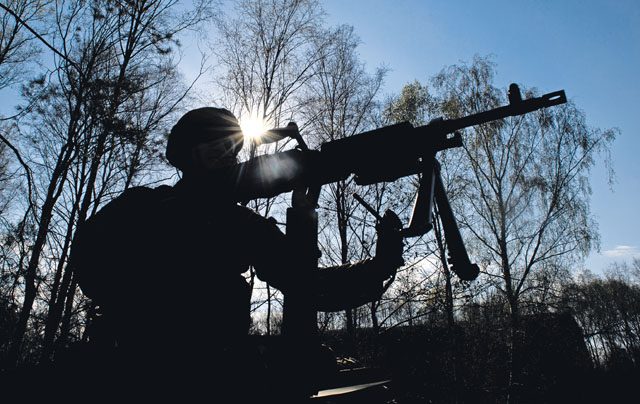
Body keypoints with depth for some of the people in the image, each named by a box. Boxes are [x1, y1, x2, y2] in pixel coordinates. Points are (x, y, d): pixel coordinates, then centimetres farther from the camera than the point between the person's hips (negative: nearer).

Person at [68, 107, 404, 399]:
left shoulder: (245, 224, 11)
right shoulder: (141, 206, 8)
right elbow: (89, 254, -6)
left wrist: (380, 266, -9)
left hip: (213, 369, 3)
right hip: (136, 366, -2)